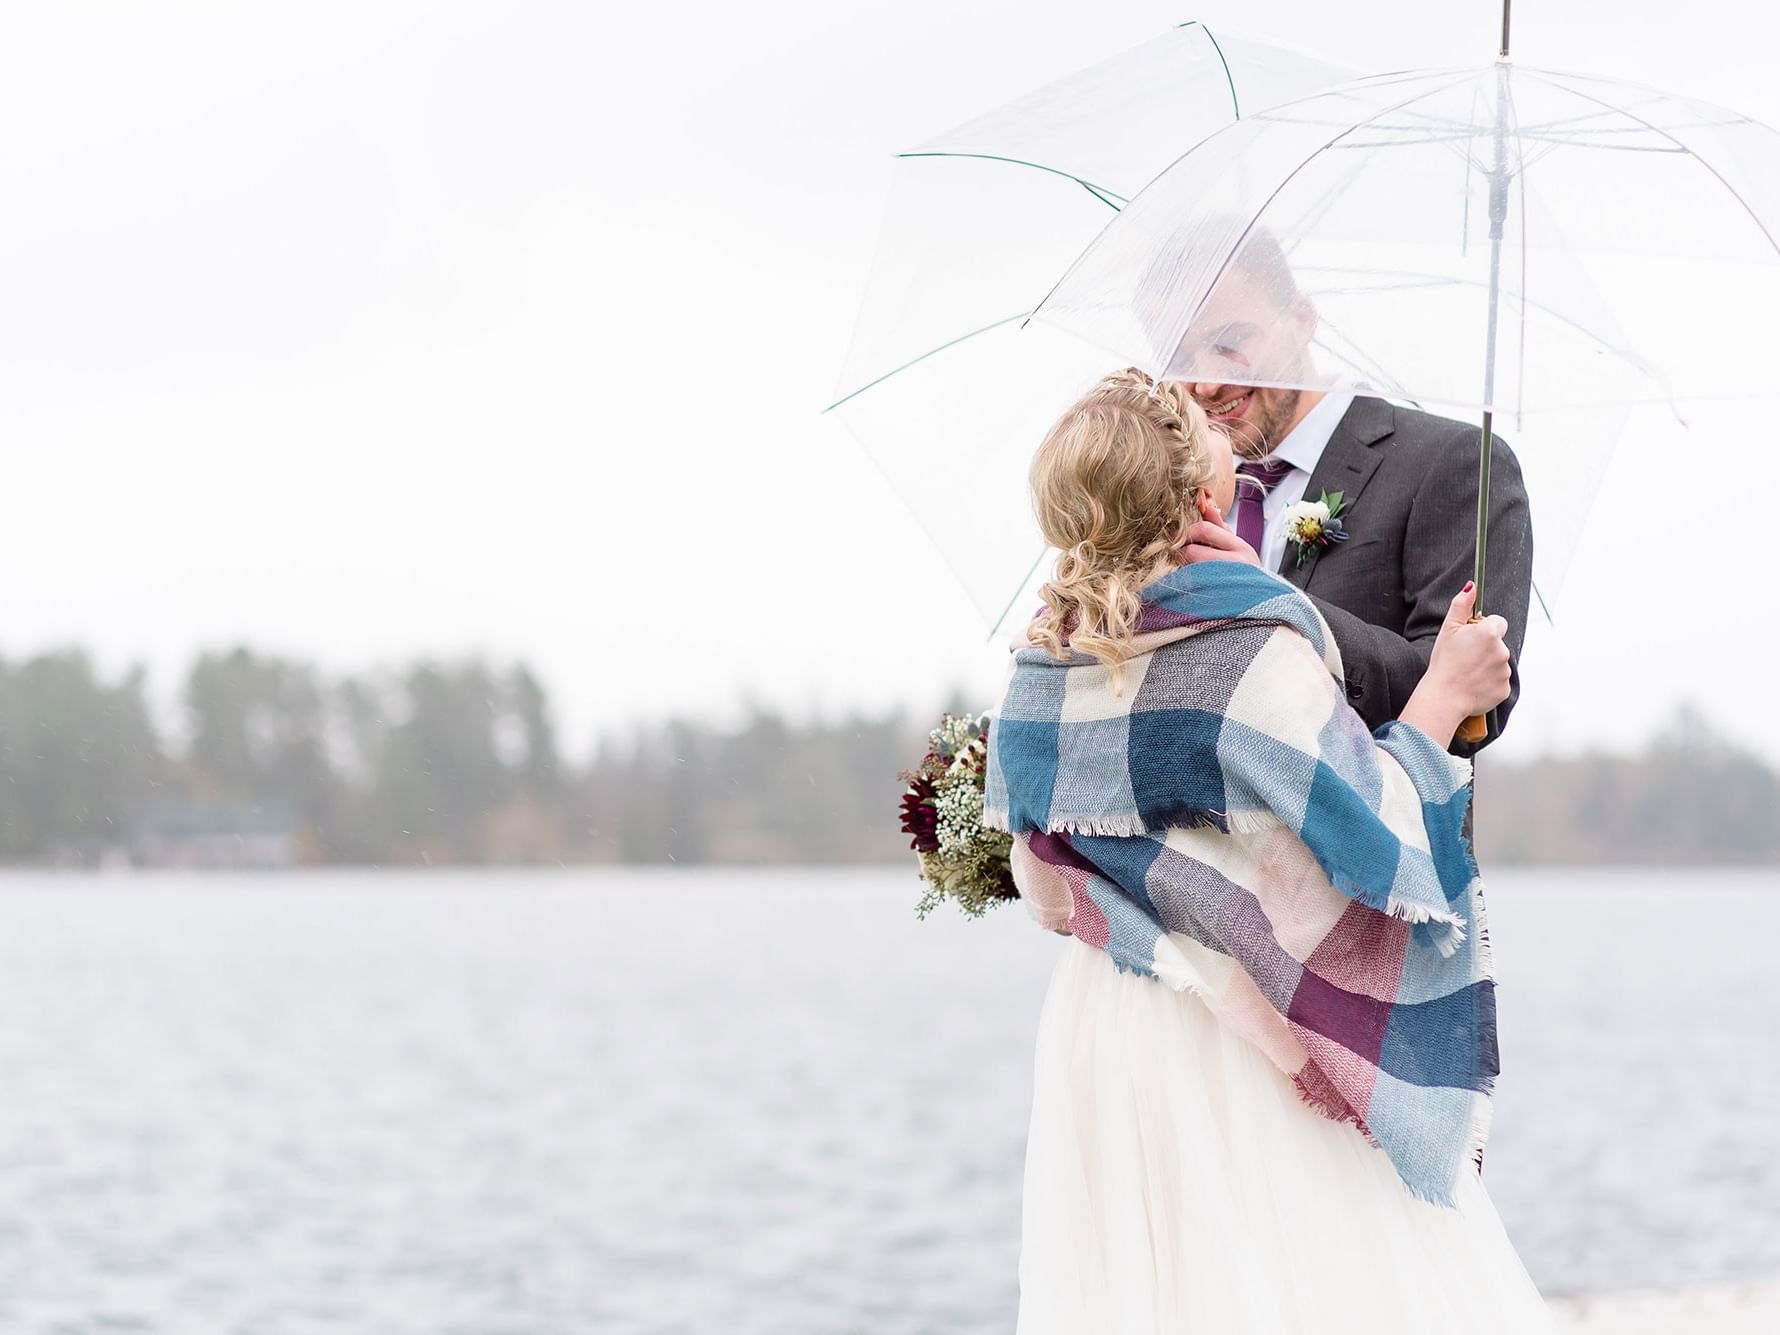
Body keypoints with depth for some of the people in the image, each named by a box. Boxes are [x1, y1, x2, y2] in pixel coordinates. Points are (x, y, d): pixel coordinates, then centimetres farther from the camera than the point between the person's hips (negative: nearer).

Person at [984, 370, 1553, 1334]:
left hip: (1101, 1035, 6)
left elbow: (1047, 889, 11)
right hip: (1240, 1063, -6)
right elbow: (1380, 836, -13)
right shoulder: (1254, 648, -16)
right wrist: (1443, 697, -1)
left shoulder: (1043, 665, 3)